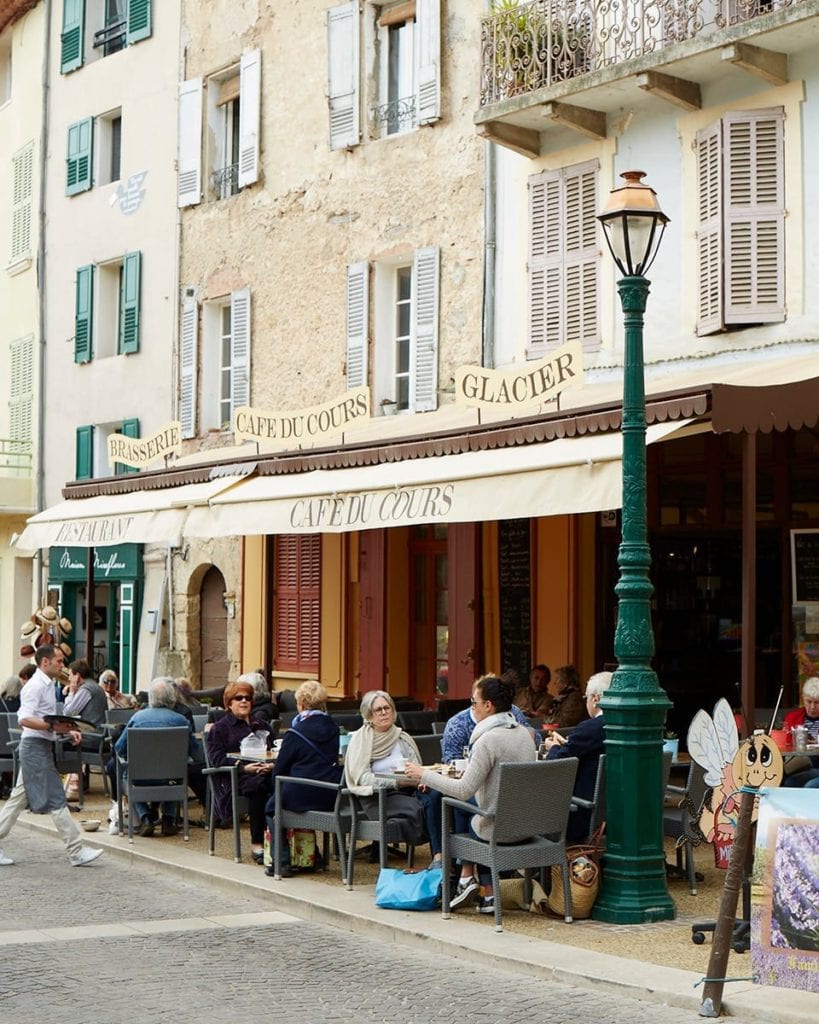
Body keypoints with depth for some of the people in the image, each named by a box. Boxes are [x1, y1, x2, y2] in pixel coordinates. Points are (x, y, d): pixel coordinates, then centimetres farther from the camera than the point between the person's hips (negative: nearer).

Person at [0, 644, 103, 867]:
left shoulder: (47, 685, 17)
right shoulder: (35, 686, -14)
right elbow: (24, 719, -24)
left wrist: (67, 731, 9)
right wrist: (53, 727, -33)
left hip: (41, 747, 10)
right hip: (36, 746, -10)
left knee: (19, 798, 11)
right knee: (55, 800, -8)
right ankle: (76, 852, -7)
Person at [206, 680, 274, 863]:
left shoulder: (262, 726, 30)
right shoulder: (219, 729, 14)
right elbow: (217, 759, -1)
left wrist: (271, 765, -8)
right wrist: (244, 768, -17)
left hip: (263, 772, 4)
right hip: (234, 778, -4)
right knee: (258, 784, -37)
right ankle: (257, 844, -34)